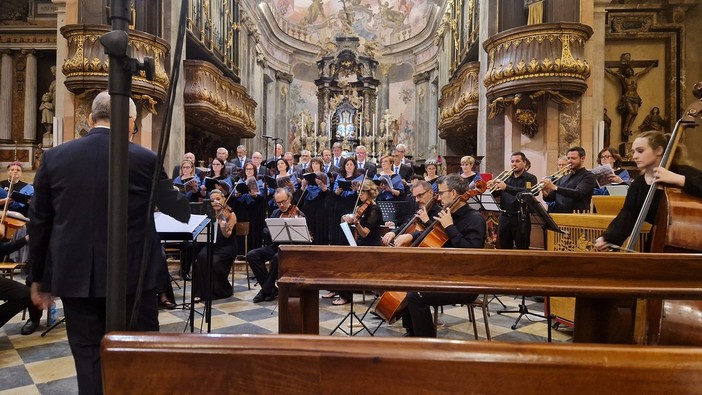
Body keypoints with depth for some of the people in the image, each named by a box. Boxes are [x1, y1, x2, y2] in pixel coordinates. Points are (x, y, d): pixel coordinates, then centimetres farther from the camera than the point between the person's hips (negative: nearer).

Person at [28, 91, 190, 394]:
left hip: (75, 276, 3)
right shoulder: (144, 159, -9)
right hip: (131, 274, -3)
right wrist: (184, 202, 28)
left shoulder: (54, 157, 1)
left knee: (88, 358, 14)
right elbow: (179, 211, 3)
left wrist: (39, 278, 16)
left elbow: (39, 222, 6)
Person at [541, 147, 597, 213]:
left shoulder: (588, 176, 2)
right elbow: (552, 197, 17)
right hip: (557, 215, 5)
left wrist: (555, 187, -24)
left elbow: (578, 193, -15)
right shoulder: (564, 178, 21)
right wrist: (546, 195, -6)